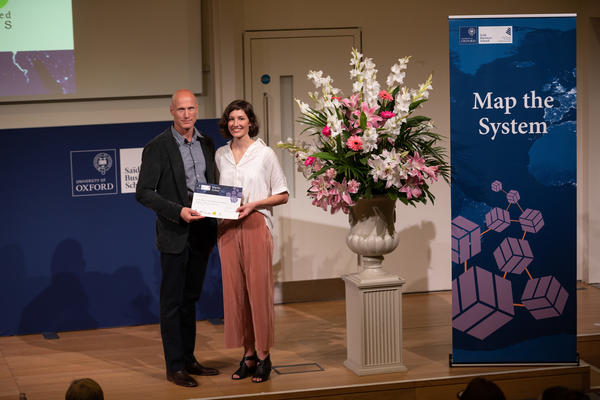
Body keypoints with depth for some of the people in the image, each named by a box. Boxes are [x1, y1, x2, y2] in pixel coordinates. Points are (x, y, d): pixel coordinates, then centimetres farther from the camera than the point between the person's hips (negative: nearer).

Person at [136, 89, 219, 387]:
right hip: (175, 235, -6)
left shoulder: (206, 144, 9)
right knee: (173, 301, 1)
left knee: (190, 298, 15)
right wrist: (178, 211, -22)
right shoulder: (157, 147, -10)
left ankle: (188, 359, 25)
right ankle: (174, 367, 7)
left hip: (201, 232, 6)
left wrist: (214, 228, 3)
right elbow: (143, 192, -12)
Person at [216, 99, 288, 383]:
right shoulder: (220, 155, 12)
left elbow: (282, 195, 2)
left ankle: (263, 356, 3)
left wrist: (254, 204, -11)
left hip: (256, 225, -4)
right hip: (227, 229, 4)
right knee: (234, 291, 3)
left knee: (259, 290, -5)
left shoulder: (264, 154, 0)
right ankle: (248, 355, 11)